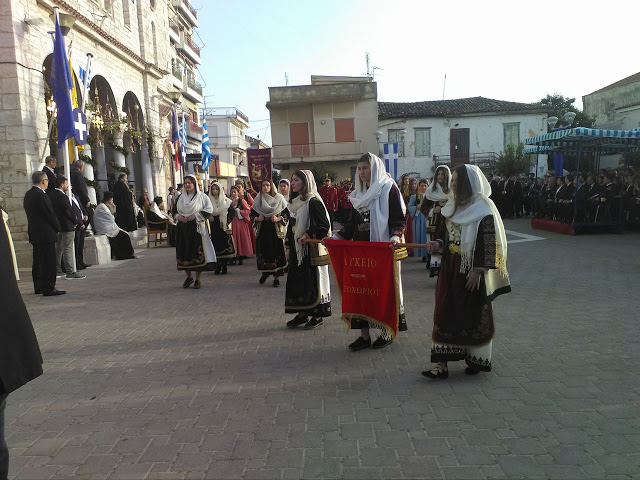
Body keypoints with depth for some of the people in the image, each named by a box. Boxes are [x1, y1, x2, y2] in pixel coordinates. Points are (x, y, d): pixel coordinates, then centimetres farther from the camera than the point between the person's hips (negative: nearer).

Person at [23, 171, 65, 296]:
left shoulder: (28, 194, 12)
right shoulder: (41, 195, -18)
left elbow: (30, 213, 16)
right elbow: (50, 214, -17)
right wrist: (58, 228, -2)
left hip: (34, 233, 10)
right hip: (46, 234, -10)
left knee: (38, 261, 15)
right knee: (49, 261, -5)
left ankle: (38, 287, 23)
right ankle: (49, 288, -4)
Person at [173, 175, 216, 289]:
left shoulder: (202, 197, 0)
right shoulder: (180, 197, 14)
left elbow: (209, 210, -7)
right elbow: (174, 210, 18)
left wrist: (196, 216, -16)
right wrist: (178, 216, -4)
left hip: (197, 228, -4)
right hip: (183, 229, 4)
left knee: (198, 253, -6)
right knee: (184, 252, 4)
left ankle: (197, 279, 4)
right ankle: (188, 277, 20)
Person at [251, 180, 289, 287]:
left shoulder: (279, 198, 2)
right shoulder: (258, 199, 10)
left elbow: (287, 214, 2)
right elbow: (252, 214, 14)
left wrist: (278, 219, -14)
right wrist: (257, 218, -7)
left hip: (276, 230, -2)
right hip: (262, 230, 2)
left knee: (276, 253, -4)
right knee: (263, 252, 1)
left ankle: (276, 277, 3)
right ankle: (265, 272, 24)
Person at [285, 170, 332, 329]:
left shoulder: (313, 201, -14)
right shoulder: (295, 202, 13)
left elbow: (324, 225, -19)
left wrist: (308, 235, -23)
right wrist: (290, 246, 17)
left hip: (311, 249, -9)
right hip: (297, 249, 9)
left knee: (313, 280, -1)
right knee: (297, 280, 10)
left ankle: (318, 315, 10)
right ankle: (302, 313, 20)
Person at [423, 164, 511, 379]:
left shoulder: (483, 209, -11)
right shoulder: (454, 207, 12)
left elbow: (489, 243, -15)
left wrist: (478, 270, -19)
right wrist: (439, 244, 1)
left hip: (471, 271, -7)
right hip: (451, 268, 7)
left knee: (473, 314, 4)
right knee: (444, 313, 4)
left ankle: (476, 359, 22)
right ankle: (441, 364, 10)